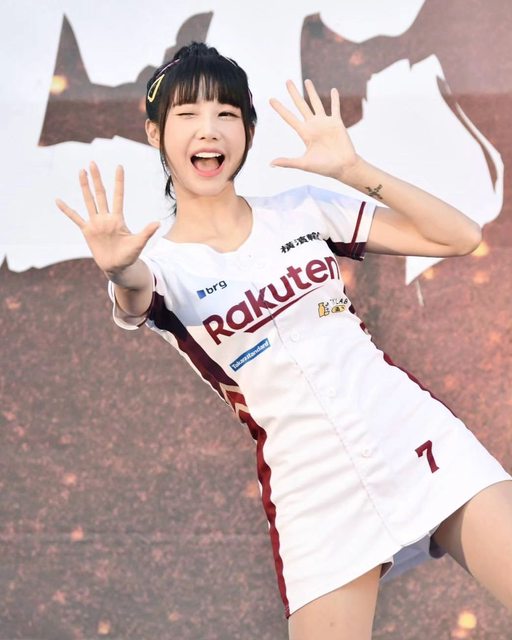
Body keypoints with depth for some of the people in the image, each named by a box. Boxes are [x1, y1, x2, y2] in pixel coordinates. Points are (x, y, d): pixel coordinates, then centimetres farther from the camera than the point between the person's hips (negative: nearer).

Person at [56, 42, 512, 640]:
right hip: (317, 496, -1)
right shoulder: (161, 267, 0)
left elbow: (461, 236, 3)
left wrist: (351, 168, -8)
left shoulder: (303, 210, 6)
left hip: (422, 444, 2)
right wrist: (120, 271, -49)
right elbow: (135, 295, -25)